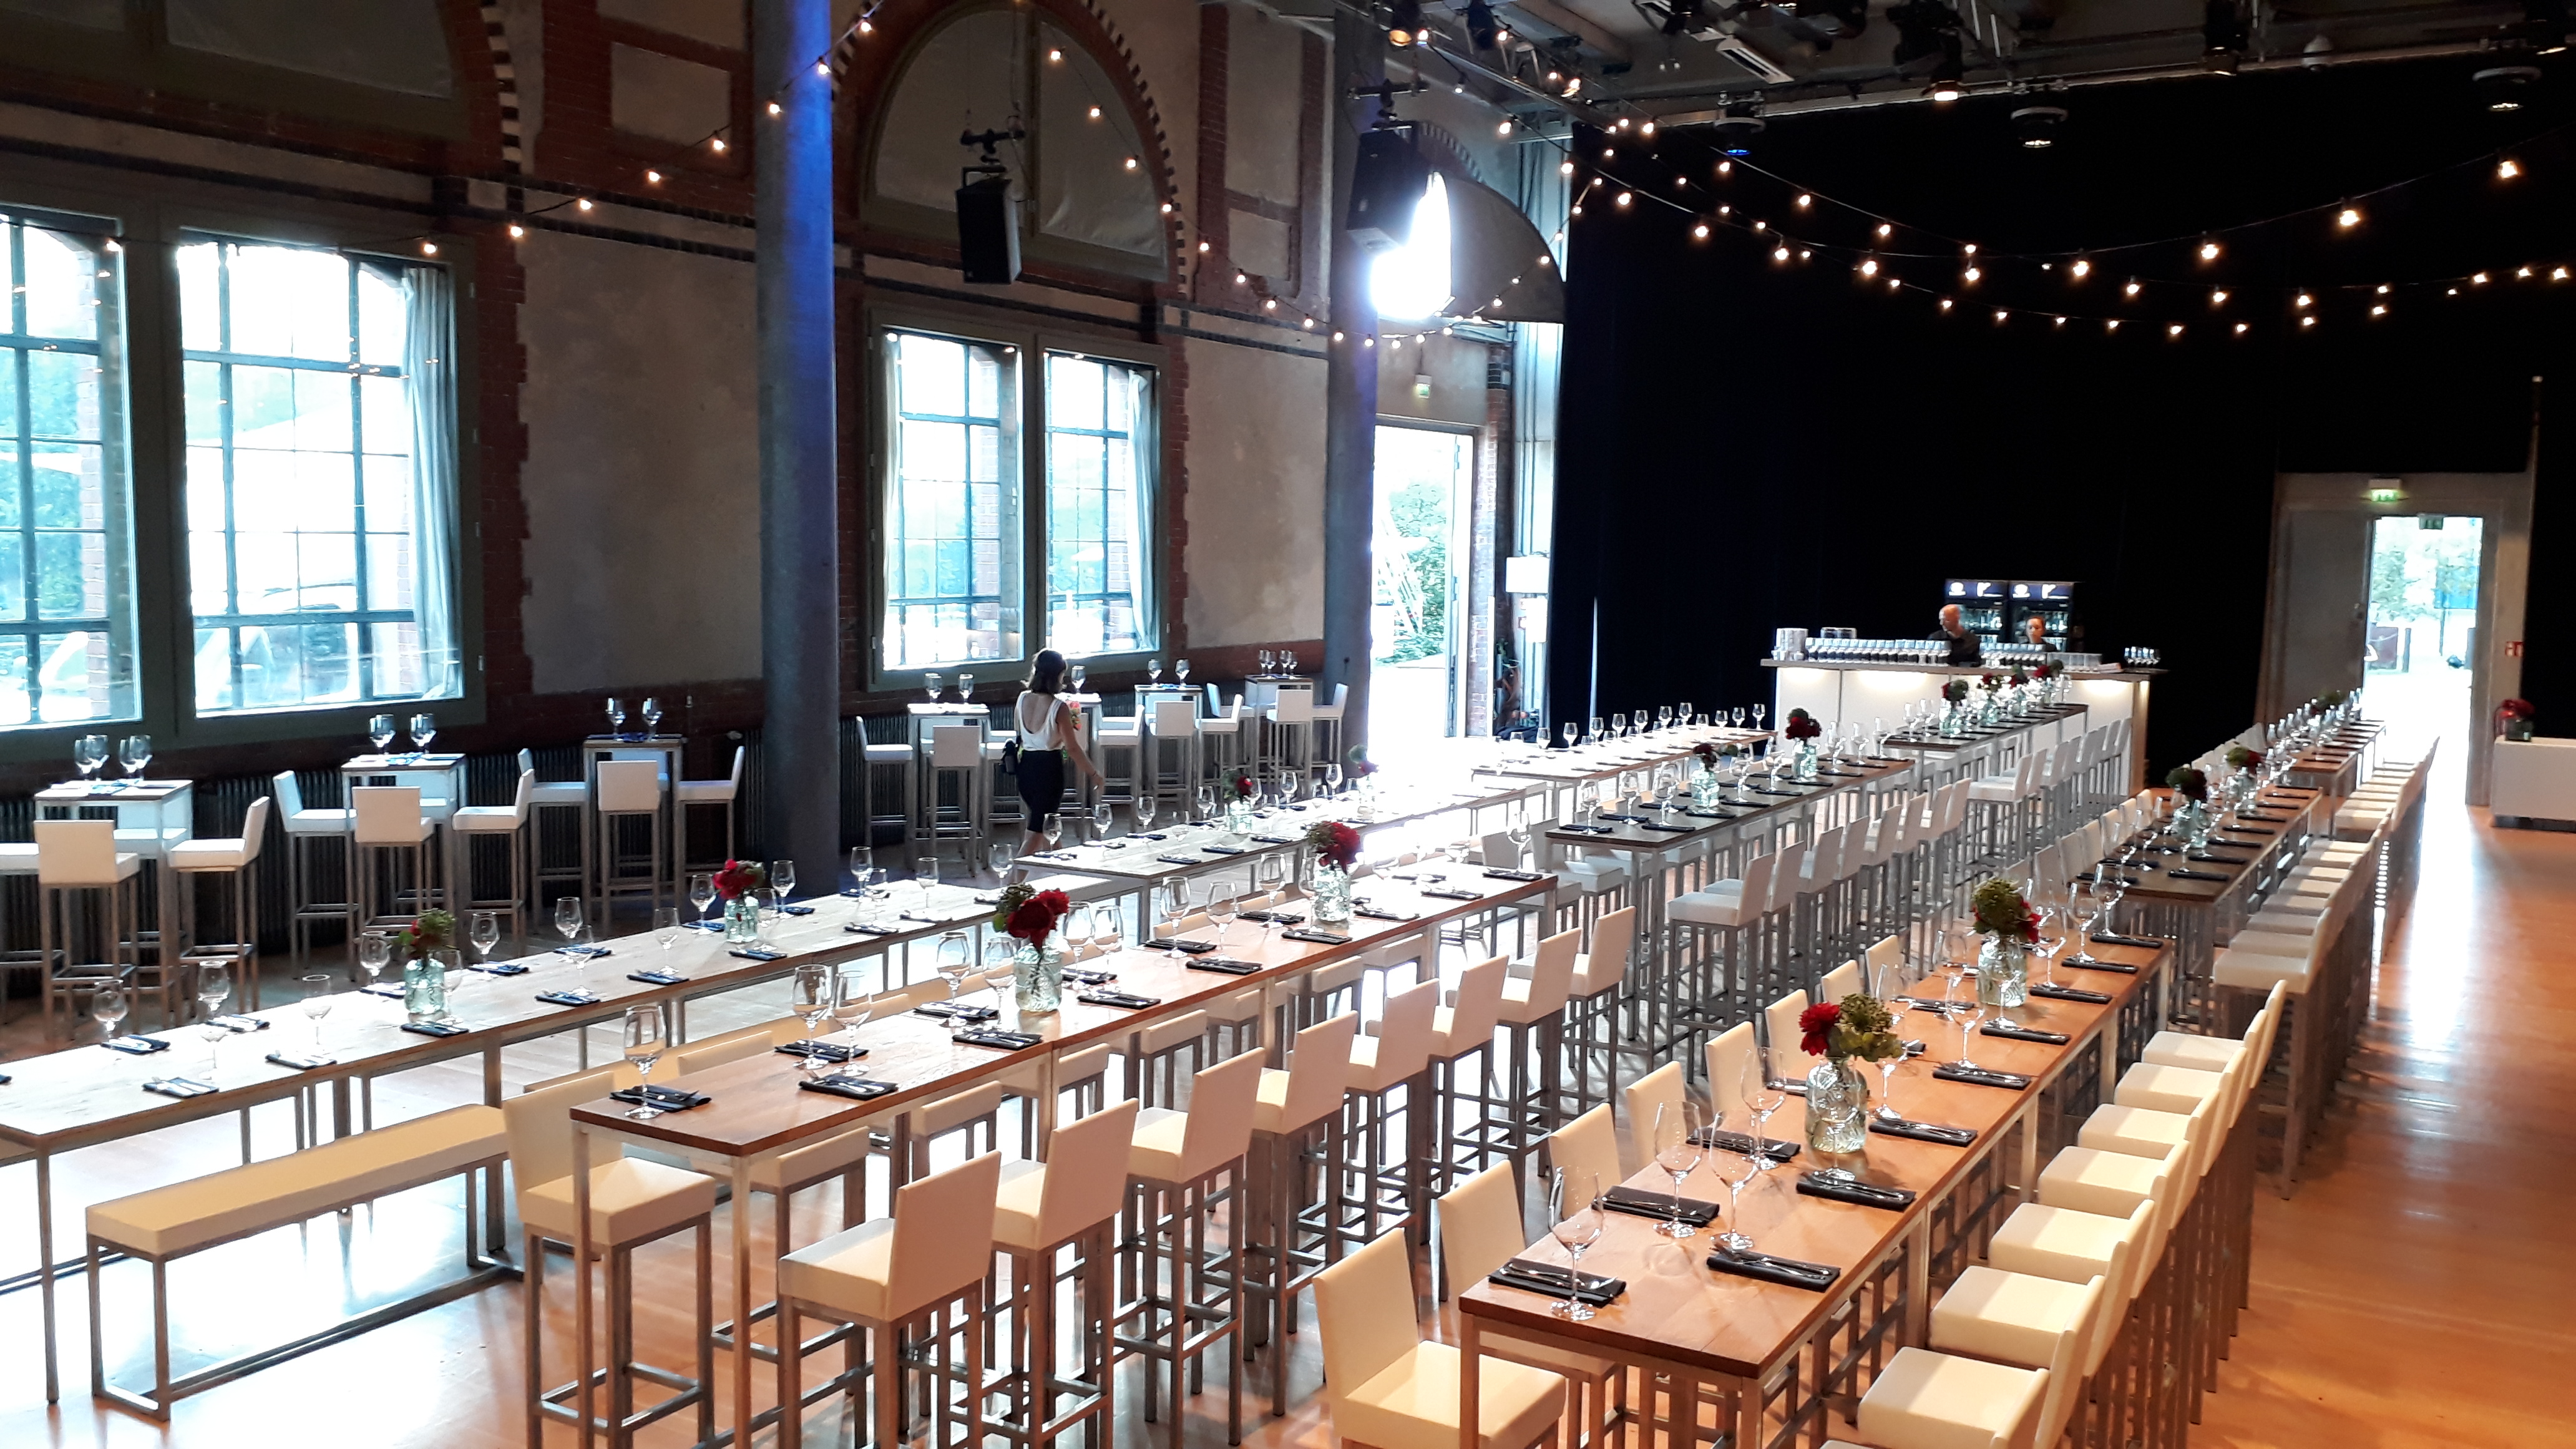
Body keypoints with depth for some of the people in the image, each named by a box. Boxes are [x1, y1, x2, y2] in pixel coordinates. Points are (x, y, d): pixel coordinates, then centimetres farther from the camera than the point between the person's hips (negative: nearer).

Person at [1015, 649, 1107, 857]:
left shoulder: (1023, 699, -1)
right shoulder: (1059, 708, -17)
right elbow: (1072, 748, -15)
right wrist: (1094, 774, -4)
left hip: (1027, 765, 7)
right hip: (1049, 768, -7)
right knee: (1036, 832, -1)